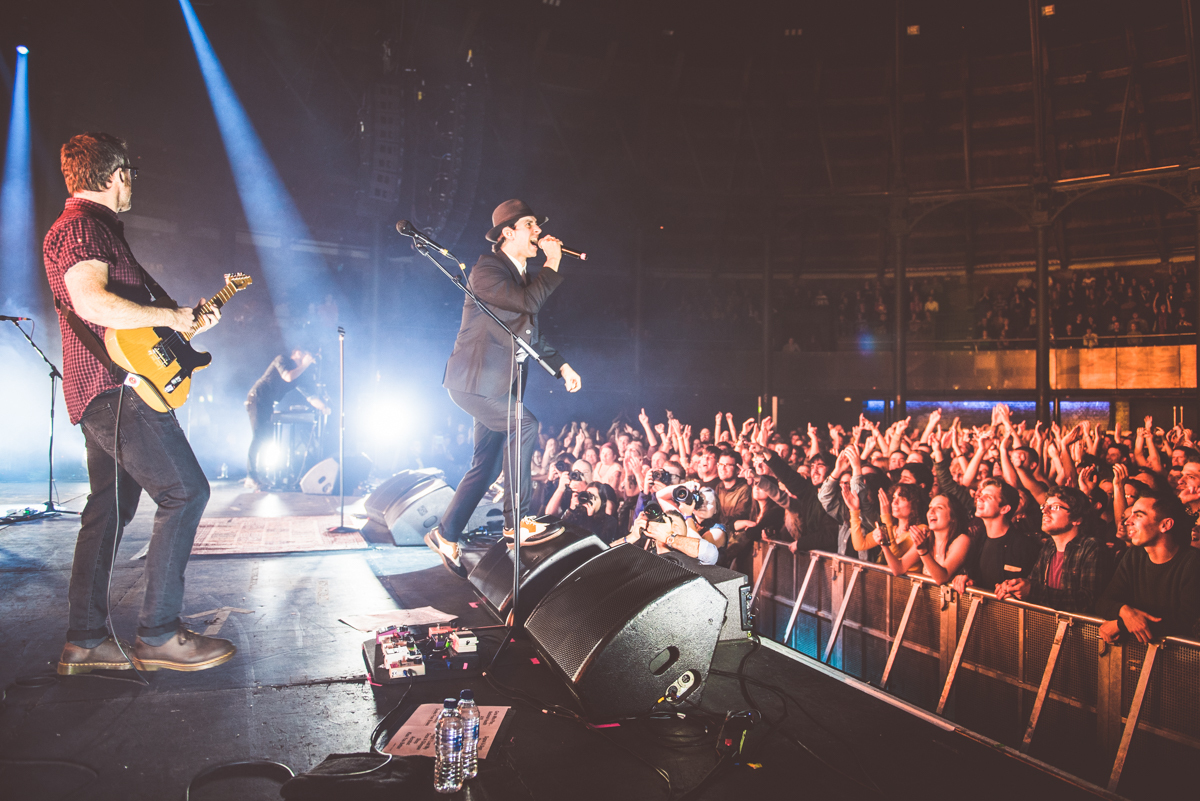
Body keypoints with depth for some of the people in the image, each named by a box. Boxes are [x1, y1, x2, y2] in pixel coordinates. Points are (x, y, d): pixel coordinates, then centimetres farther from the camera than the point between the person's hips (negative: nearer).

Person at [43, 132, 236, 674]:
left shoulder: (95, 226, 23)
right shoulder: (81, 225, -10)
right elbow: (93, 304, -27)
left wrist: (188, 319, 22)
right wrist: (170, 315, -17)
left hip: (103, 394, 11)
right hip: (118, 389, -11)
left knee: (110, 508, 12)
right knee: (185, 492, -11)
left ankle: (86, 642, 18)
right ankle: (158, 633, -6)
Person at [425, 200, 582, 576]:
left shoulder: (524, 274, 17)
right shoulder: (486, 269, -11)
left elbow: (531, 334, 23)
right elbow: (526, 302, -26)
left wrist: (561, 365, 14)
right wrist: (552, 265, -14)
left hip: (499, 383, 9)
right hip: (473, 379, -9)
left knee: (486, 468, 8)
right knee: (525, 425, -23)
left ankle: (446, 537, 21)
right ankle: (516, 521, -13)